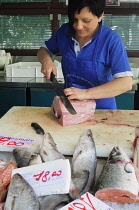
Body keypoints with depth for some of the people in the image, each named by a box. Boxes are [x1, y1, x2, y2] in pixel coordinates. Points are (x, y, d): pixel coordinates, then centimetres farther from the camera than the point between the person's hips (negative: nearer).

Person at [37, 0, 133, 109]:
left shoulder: (112, 40, -15)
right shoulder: (64, 31, 0)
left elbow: (126, 83, -24)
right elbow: (44, 50, 18)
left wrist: (86, 93, -31)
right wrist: (46, 60, -6)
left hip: (101, 108, -3)